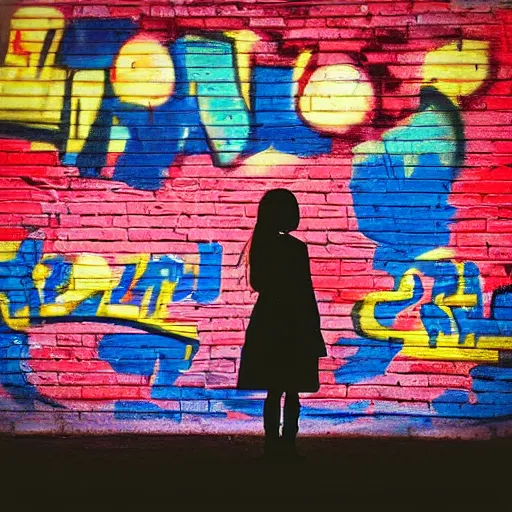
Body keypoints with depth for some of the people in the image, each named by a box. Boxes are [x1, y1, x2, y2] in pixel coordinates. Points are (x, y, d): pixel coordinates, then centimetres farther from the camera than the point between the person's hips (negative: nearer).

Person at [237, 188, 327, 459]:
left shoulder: (260, 245, 3)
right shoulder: (295, 248, -14)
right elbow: (306, 293, -12)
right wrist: (314, 329, -6)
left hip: (268, 323, 6)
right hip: (292, 327, -6)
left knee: (274, 391, 11)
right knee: (291, 393, 2)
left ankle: (273, 444, 13)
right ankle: (287, 445, 4)